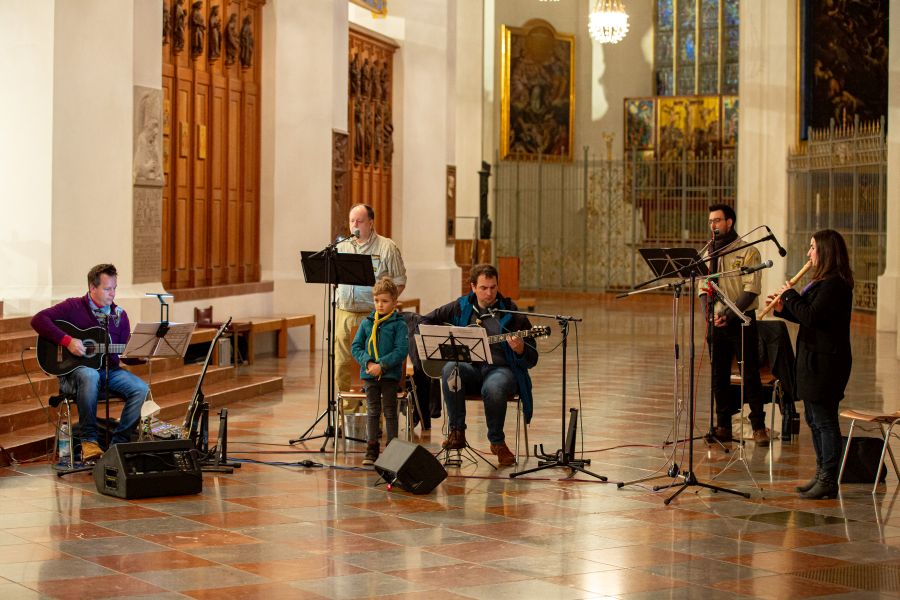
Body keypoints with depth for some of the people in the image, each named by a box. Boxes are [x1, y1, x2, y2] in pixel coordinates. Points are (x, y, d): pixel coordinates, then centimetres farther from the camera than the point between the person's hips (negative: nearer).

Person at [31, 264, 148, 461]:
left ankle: (119, 443, -14)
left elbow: (126, 355, 11)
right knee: (90, 375, -41)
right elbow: (38, 320, -12)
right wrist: (67, 340, -20)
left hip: (109, 371, 5)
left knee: (140, 388, -23)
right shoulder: (74, 307, -1)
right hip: (74, 370, -5)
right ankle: (88, 440, -31)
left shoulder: (119, 315, 12)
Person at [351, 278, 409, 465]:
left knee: (390, 411, 4)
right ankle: (372, 449, 11)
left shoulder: (399, 325, -5)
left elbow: (401, 351, -13)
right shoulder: (367, 323, 8)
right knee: (372, 411, 7)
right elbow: (356, 346, 5)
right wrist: (367, 362, -13)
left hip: (390, 374, -4)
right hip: (370, 374, 4)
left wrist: (382, 365, -21)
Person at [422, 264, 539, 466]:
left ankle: (497, 442, -12)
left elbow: (532, 360, -1)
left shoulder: (511, 313, 0)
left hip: (501, 368, -3)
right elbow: (427, 320, 21)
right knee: (450, 370, -32)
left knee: (493, 387, -38)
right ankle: (457, 432, -22)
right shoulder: (461, 307, 9)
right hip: (470, 367, 3)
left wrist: (520, 350, -24)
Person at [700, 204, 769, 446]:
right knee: (718, 376, 7)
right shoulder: (709, 254, 12)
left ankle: (759, 426, 6)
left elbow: (751, 290, -12)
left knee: (750, 375, -2)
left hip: (742, 321, -5)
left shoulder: (748, 252, -4)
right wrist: (709, 313, -9)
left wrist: (729, 314, -21)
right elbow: (703, 289, 9)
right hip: (716, 323, 5)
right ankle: (723, 426, 14)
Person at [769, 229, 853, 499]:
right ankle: (823, 475, 25)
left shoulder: (834, 284, -17)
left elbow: (812, 317, -24)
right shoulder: (824, 282, 15)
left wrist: (790, 295, -11)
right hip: (815, 358, 11)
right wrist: (783, 308, 8)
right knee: (815, 419, 16)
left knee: (825, 420, -5)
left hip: (825, 362, -11)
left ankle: (828, 481, -1)